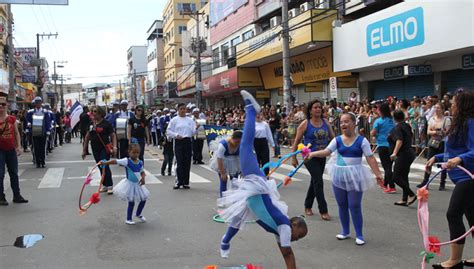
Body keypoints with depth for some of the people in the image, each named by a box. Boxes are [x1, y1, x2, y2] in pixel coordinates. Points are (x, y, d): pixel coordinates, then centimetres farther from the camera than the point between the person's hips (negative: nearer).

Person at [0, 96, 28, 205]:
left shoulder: (12, 119, 3)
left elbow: (16, 133, 8)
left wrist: (19, 146, 2)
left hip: (11, 150, 3)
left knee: (14, 174, 10)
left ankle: (17, 196, 19)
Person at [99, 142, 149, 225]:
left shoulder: (140, 162, -2)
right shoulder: (127, 161, -18)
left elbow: (142, 172, 10)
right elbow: (115, 161, -26)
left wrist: (143, 178, -10)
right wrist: (105, 163, -38)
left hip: (137, 184, 6)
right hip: (130, 184, -6)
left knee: (143, 199, 13)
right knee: (131, 202, 1)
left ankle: (138, 214, 38)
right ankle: (128, 219, 20)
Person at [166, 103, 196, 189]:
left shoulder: (190, 120, 11)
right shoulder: (174, 120, 5)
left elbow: (193, 132, 6)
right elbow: (169, 131, 2)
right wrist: (176, 135, -12)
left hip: (188, 141, 2)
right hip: (178, 142, -2)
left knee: (187, 162, 4)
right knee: (179, 162, -5)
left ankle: (186, 182, 11)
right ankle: (179, 181, 0)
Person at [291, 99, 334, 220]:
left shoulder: (325, 122, 4)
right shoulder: (305, 124, -9)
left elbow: (333, 138, 10)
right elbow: (296, 141, -5)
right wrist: (294, 158, -6)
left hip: (322, 156, 5)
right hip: (310, 156, -5)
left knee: (315, 181, 15)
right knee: (318, 181, -11)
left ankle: (308, 207, 32)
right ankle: (323, 211, -4)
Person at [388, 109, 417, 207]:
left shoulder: (397, 128, -13)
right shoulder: (407, 126, 12)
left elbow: (399, 141, -27)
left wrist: (395, 153, -34)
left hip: (403, 155, -9)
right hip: (410, 153, 9)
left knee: (396, 177, -6)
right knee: (404, 176, 12)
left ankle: (411, 195, -9)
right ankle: (404, 200, 15)